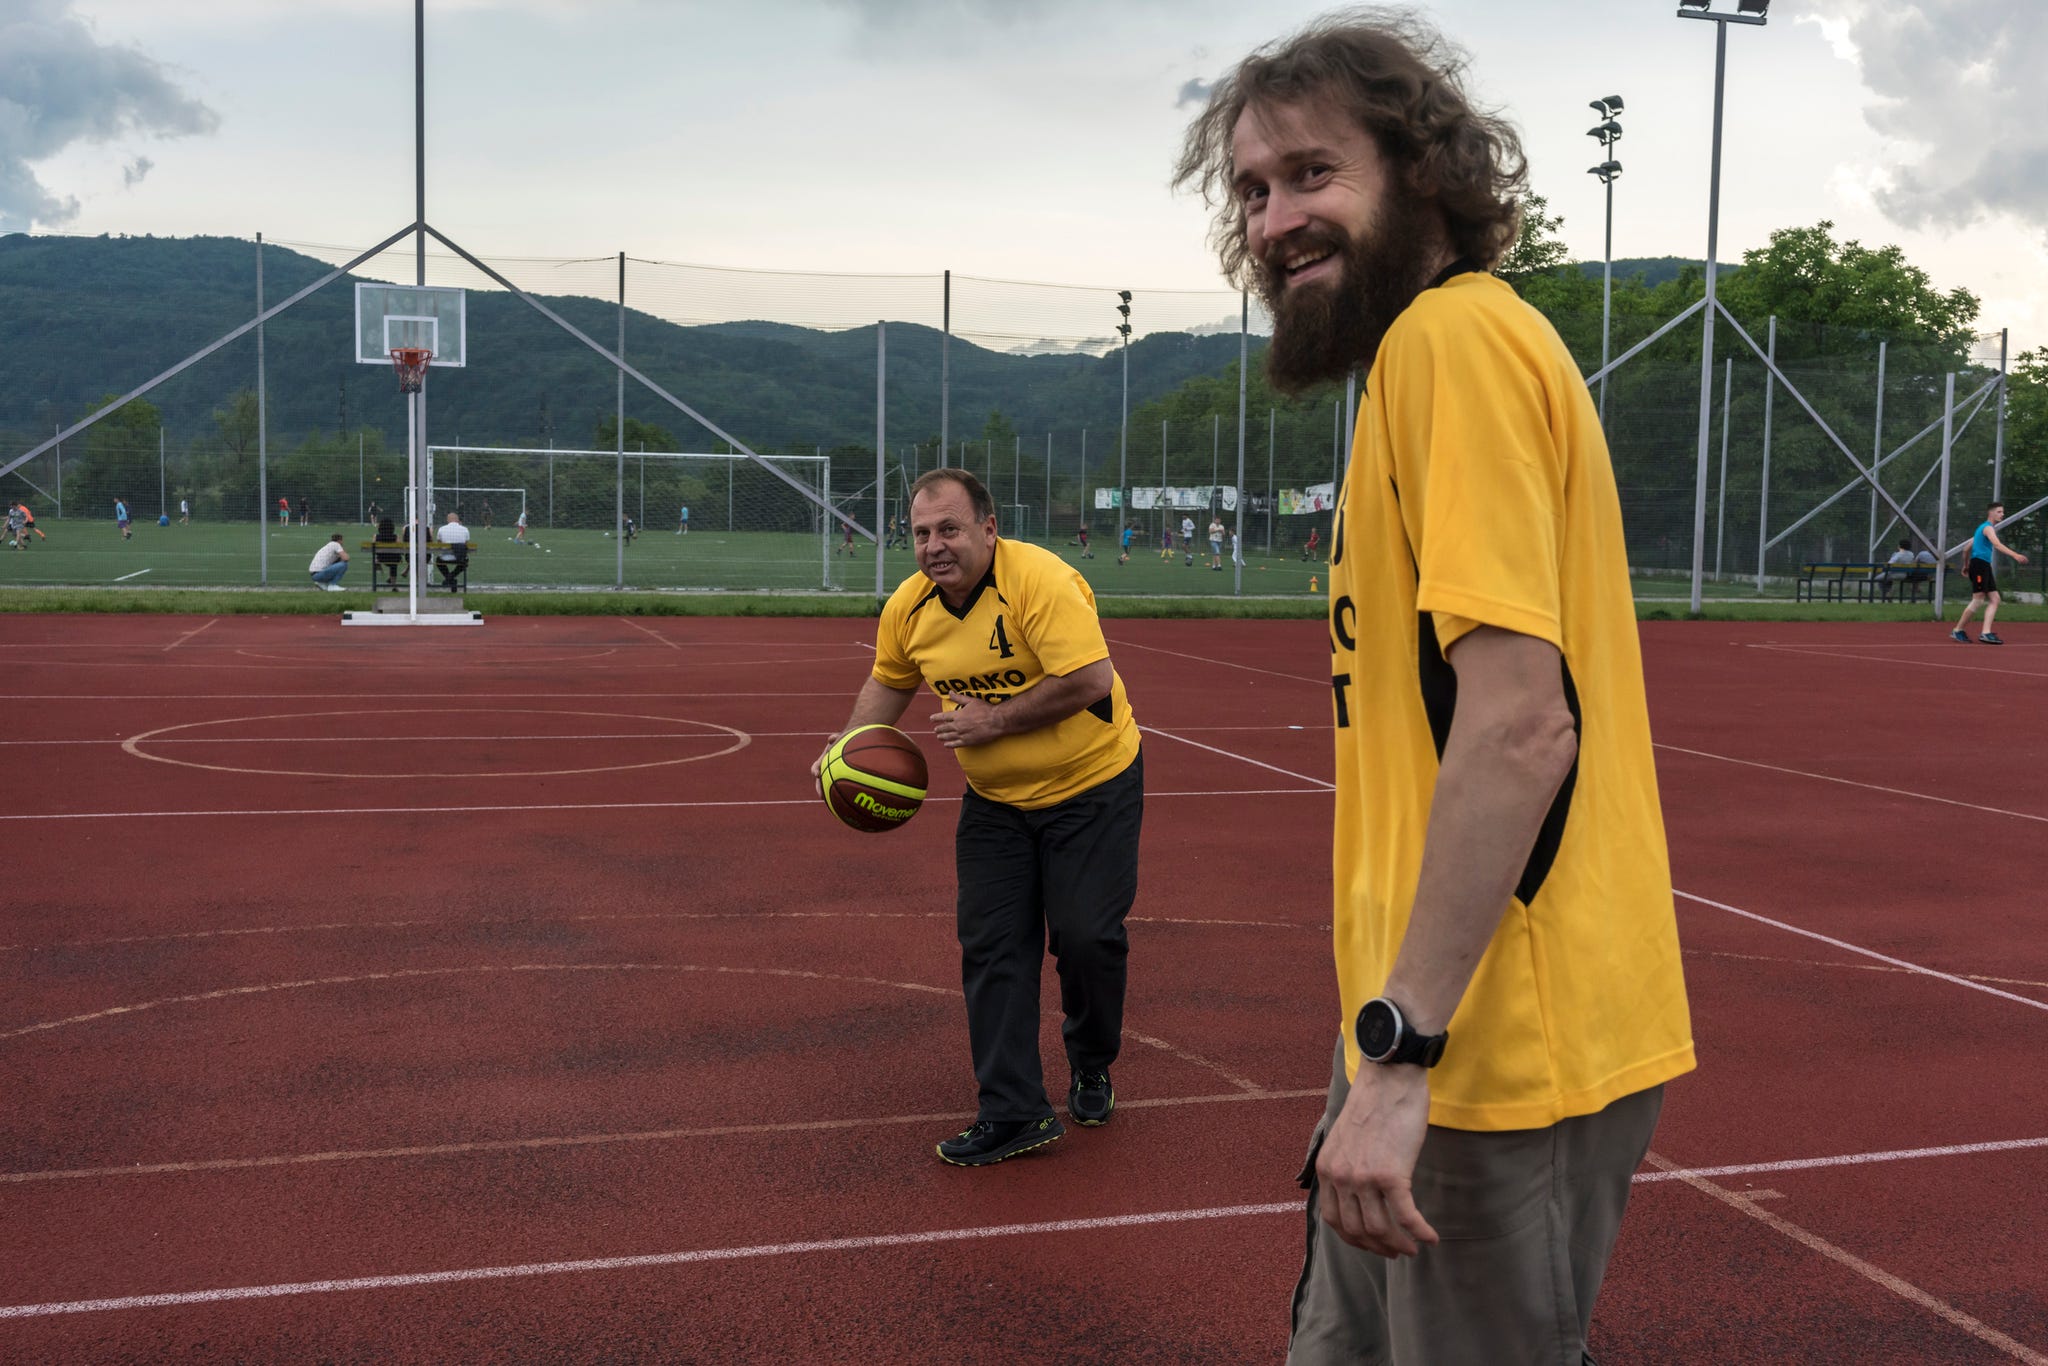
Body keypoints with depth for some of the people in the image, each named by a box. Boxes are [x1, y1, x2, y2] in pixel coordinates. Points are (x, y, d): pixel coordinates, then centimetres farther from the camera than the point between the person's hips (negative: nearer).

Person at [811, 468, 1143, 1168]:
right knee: (991, 947, -1)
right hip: (994, 800, 5)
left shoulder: (1040, 580, -26)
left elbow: (1091, 679, -33)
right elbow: (889, 683, 14)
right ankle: (1013, 1113, 7)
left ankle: (1092, 1066, 24)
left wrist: (993, 721, -26)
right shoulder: (907, 607, -5)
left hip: (1091, 784, -5)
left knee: (1087, 937, -6)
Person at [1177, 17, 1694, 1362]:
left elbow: (1519, 726, -24)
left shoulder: (1456, 335, -15)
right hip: (1425, 1020, 10)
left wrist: (1401, 1050, -22)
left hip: (1496, 1055, -10)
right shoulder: (1420, 349, 14)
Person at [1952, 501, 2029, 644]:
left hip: (1985, 567, 10)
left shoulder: (1983, 527, 22)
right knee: (1978, 600, -10)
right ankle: (1958, 630, -3)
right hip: (1979, 564, -10)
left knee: (1995, 599, 2)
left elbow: (1967, 547, 29)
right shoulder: (1988, 527, -8)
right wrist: (2015, 555, -39)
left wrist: (1966, 566, 34)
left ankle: (1985, 633, -7)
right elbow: (1997, 544, -27)